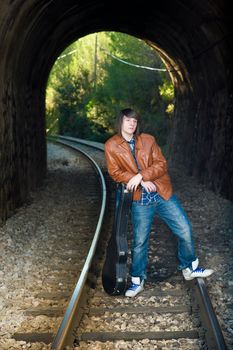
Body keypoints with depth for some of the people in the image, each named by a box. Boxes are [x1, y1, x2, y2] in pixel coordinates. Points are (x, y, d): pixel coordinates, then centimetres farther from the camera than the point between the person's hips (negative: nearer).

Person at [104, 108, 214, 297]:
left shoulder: (148, 140, 3)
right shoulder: (111, 146, -2)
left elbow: (161, 164, -3)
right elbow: (115, 173, -5)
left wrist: (141, 175, -19)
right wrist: (141, 182, -15)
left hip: (163, 194, 2)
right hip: (140, 200, -2)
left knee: (185, 230, 3)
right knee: (139, 241, 2)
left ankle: (190, 268, 26)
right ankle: (137, 281, 21)